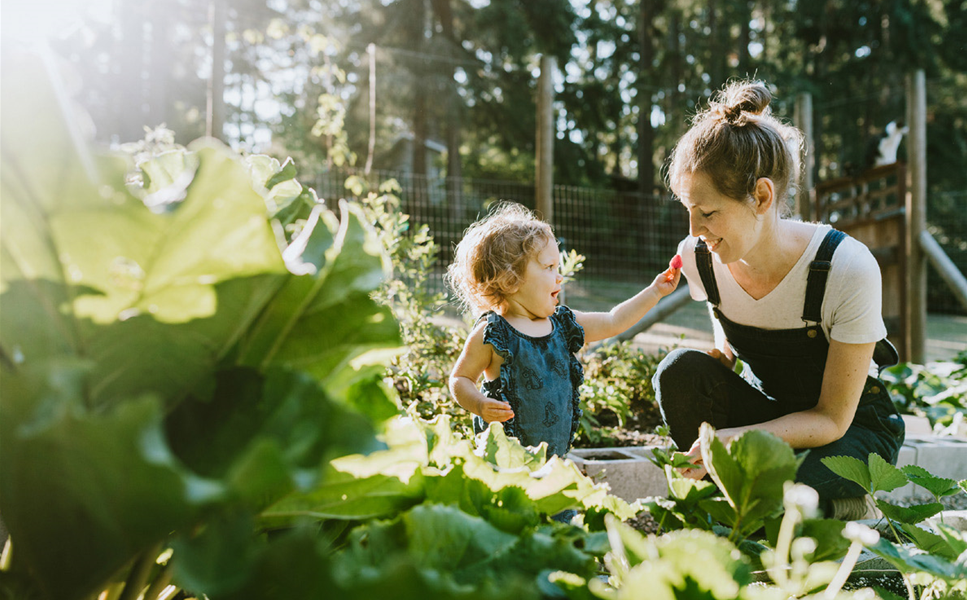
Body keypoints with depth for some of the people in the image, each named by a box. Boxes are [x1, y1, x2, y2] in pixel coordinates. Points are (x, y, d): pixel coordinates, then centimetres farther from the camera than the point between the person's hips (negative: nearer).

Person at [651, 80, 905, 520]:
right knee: (680, 370, -26)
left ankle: (853, 512, 1)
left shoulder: (848, 268, -28)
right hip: (767, 410, 4)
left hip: (854, 425, -4)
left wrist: (739, 437, -39)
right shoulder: (697, 258, -15)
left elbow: (832, 418, -23)